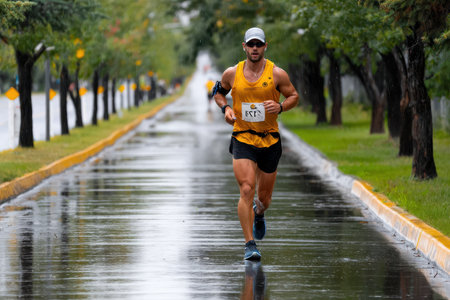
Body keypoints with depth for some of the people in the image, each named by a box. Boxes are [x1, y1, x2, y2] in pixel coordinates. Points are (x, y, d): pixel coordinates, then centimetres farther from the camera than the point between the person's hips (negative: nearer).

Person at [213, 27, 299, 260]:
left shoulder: (277, 74, -4)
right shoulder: (232, 74, 0)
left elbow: (294, 96, 7)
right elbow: (219, 92, 18)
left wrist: (280, 107, -14)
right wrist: (225, 108, -3)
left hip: (270, 140, 1)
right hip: (242, 138, -1)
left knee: (264, 197, 11)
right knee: (246, 191, -17)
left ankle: (258, 214, 49)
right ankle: (250, 244, -12)